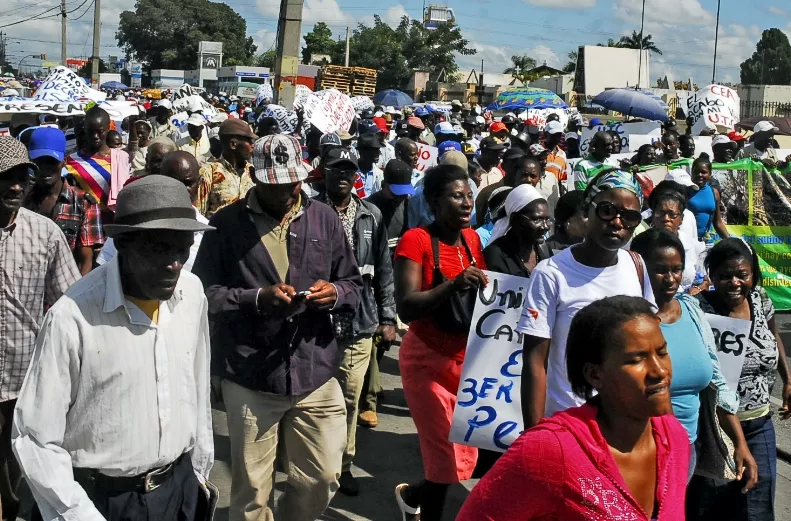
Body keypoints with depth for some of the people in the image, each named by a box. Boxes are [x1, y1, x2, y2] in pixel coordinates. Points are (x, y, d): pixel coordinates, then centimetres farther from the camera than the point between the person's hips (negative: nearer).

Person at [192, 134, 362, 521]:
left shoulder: (324, 219, 7)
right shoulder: (226, 224, -2)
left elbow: (353, 283, 11)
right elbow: (205, 293, -7)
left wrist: (336, 294, -11)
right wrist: (257, 298, -21)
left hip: (315, 372, 3)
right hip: (249, 377, -2)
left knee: (322, 479, 11)